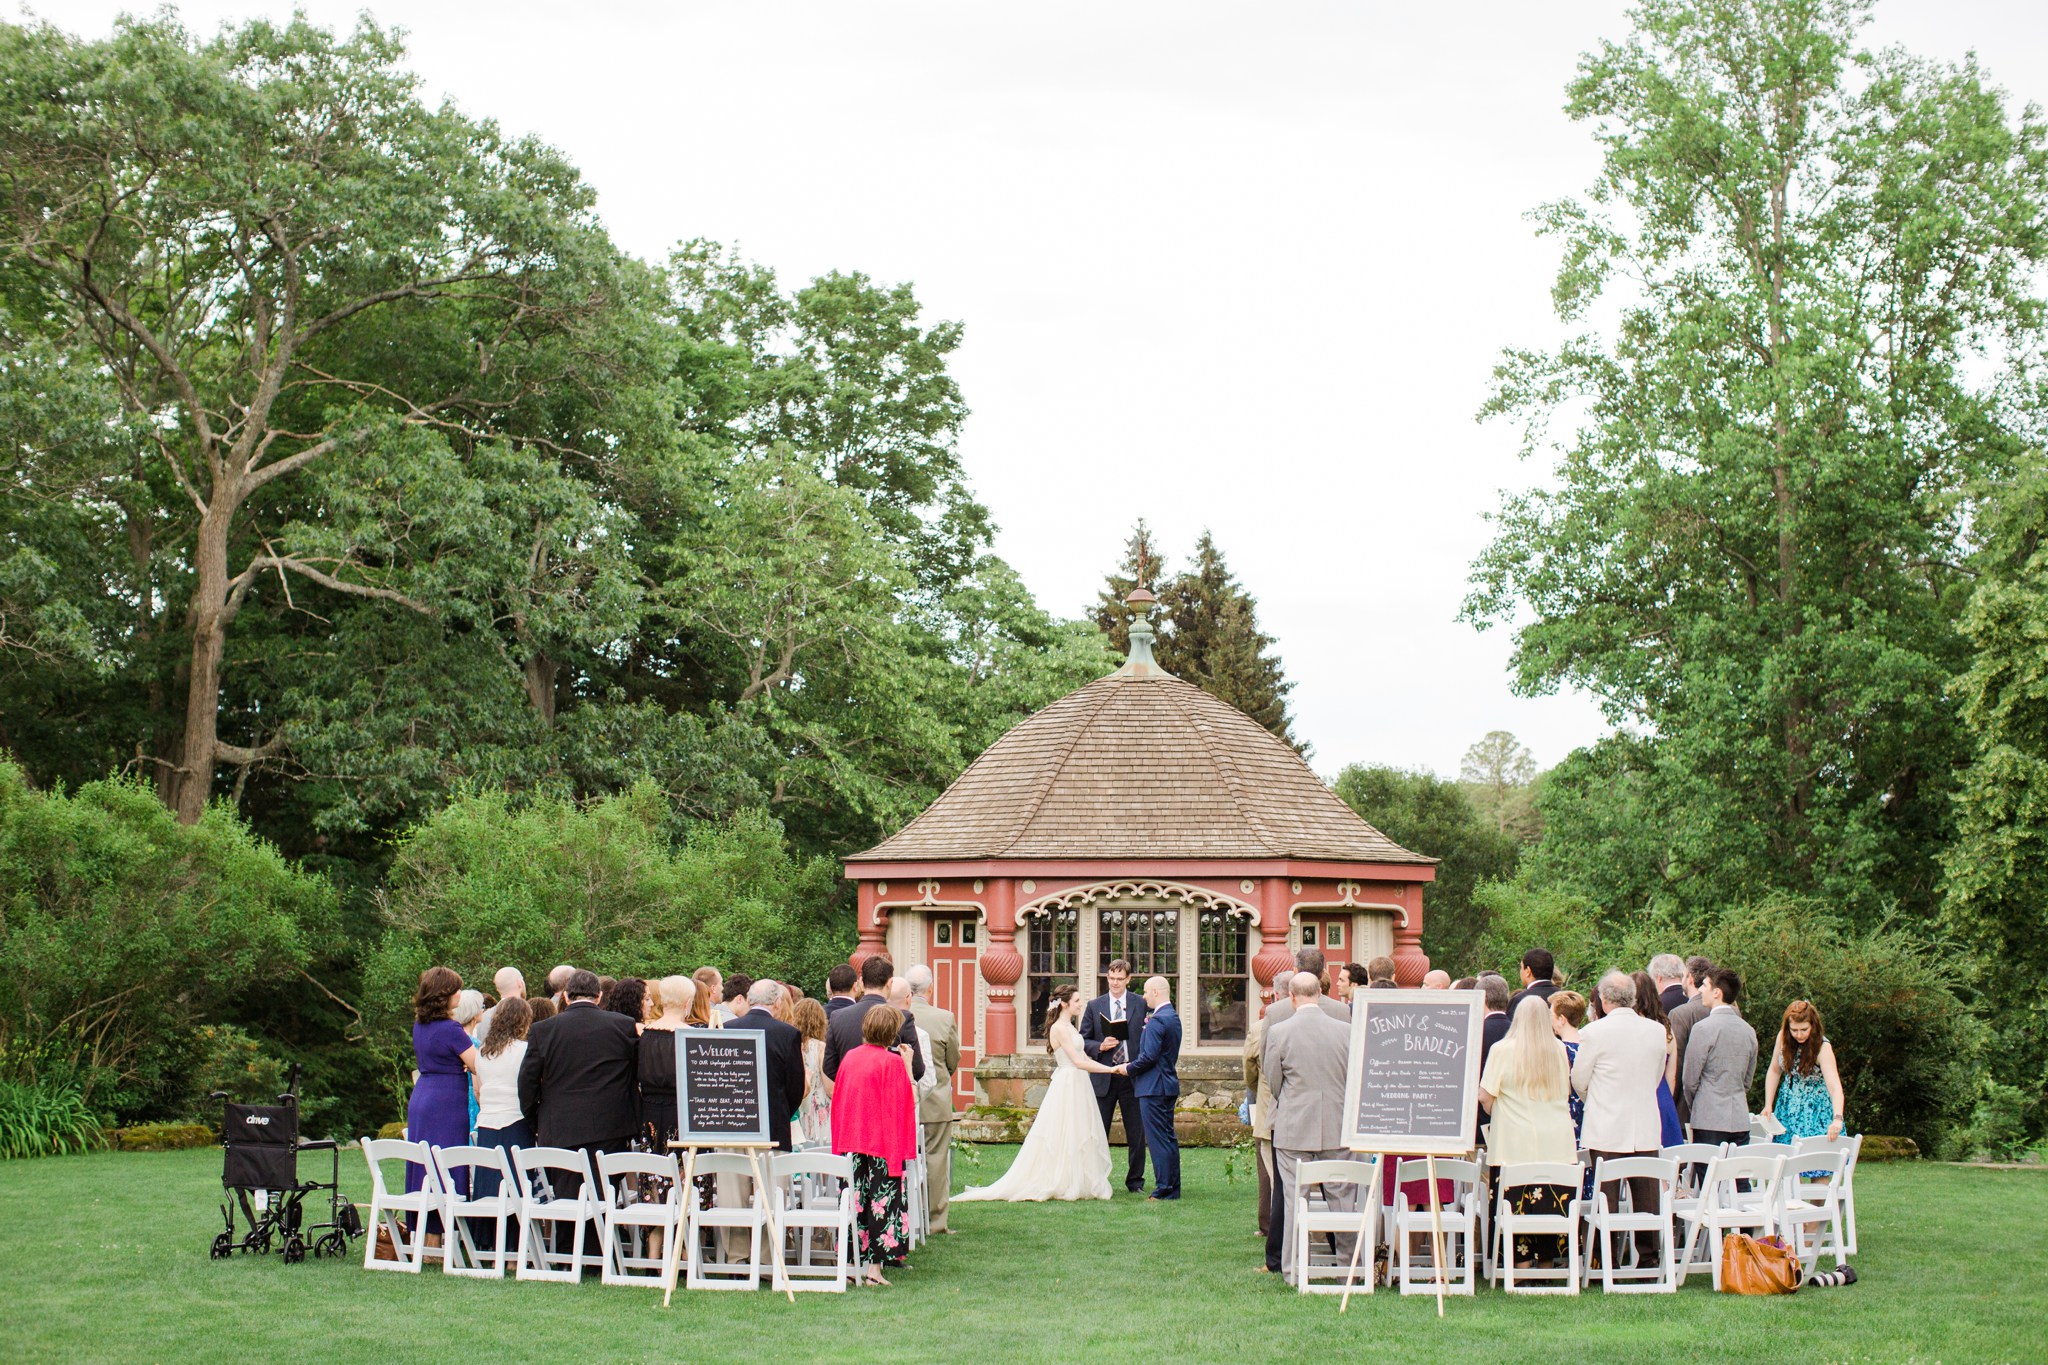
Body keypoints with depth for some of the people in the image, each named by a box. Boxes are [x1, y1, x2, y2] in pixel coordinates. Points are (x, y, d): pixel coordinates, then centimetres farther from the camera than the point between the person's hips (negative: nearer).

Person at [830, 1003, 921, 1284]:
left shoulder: (850, 1058, 5)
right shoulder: (892, 1061, -11)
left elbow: (837, 1099, 12)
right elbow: (904, 1103, -9)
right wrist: (907, 1065, -3)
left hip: (850, 1142, 5)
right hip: (882, 1142, -5)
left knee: (854, 1199, 10)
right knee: (882, 1200, 0)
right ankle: (875, 1266, -2)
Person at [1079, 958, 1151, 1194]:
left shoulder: (1141, 1005, 4)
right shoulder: (1094, 1006, 7)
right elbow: (1083, 1040, 7)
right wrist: (1100, 1046, -11)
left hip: (1132, 1076, 0)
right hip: (1103, 1077, 1)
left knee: (1136, 1133, 5)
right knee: (1098, 1132, 4)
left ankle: (1135, 1180, 16)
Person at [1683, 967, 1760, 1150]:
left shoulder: (1703, 1028, -10)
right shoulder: (1749, 1030, 10)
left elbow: (1690, 1080, -5)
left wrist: (1696, 1109, 11)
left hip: (1710, 1121, -6)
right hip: (1740, 1121, 6)